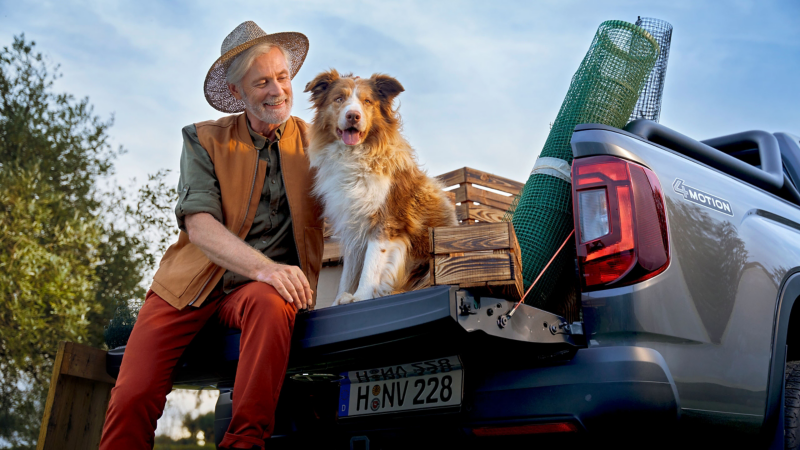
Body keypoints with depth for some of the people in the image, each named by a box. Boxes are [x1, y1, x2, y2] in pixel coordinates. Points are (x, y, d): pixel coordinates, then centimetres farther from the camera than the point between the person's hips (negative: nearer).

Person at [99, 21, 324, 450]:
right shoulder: (204, 140, 5)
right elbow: (199, 225, -10)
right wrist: (266, 267, -26)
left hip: (262, 287, 0)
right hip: (190, 284, 1)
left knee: (269, 304, -36)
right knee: (132, 396, -15)